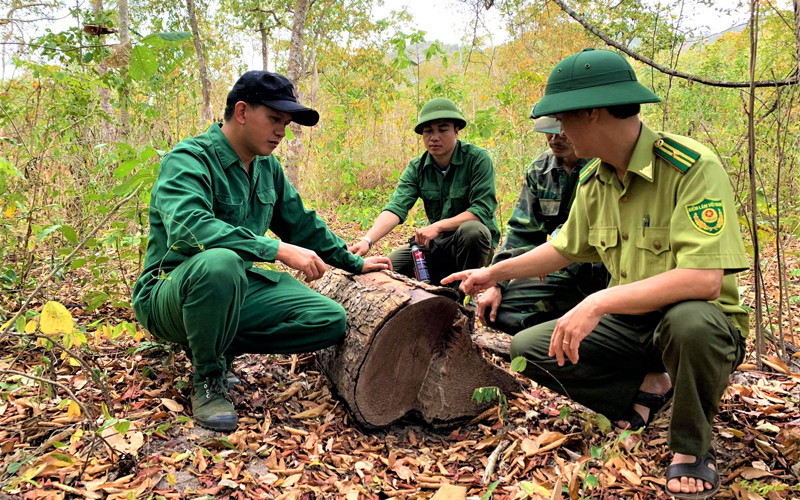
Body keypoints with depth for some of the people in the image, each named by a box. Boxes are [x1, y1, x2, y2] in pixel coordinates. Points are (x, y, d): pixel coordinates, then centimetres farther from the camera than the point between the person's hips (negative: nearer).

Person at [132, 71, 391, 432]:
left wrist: (354, 263, 22)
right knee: (220, 262, -41)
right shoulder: (188, 158, -16)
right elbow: (189, 227, -35)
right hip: (170, 292, -7)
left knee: (331, 320, -8)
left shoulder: (267, 167, 8)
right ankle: (207, 380, -15)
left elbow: (302, 223, 20)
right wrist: (278, 249, -38)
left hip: (237, 290, 7)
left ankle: (220, 344, 5)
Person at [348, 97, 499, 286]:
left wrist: (437, 226, -29)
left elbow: (482, 209, -20)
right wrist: (367, 240, -32)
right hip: (436, 243, 4)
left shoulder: (477, 159, -13)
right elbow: (396, 207, -15)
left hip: (474, 241, -4)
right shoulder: (417, 168, -1)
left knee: (471, 229, -36)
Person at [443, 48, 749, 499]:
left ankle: (693, 449, -10)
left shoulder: (692, 167, -23)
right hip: (629, 322, 6)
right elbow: (564, 248, 15)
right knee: (528, 348, -5)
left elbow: (704, 278, -34)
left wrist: (601, 301, -39)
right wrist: (493, 273, 17)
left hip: (701, 322, -6)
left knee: (690, 321, -41)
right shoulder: (594, 181, 0)